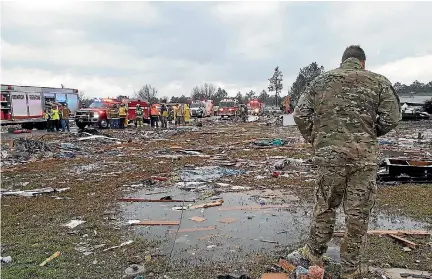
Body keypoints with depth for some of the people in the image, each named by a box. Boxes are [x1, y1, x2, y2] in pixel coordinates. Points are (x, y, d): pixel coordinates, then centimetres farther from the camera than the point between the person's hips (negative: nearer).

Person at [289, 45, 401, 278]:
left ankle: (313, 254, 28)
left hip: (329, 154, 1)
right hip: (364, 156, -1)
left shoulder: (320, 81, 8)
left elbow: (300, 114, 2)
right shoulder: (378, 82, 6)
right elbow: (392, 117, -1)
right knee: (358, 212, 9)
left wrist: (314, 139, 12)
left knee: (324, 205, 15)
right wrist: (370, 135, 14)